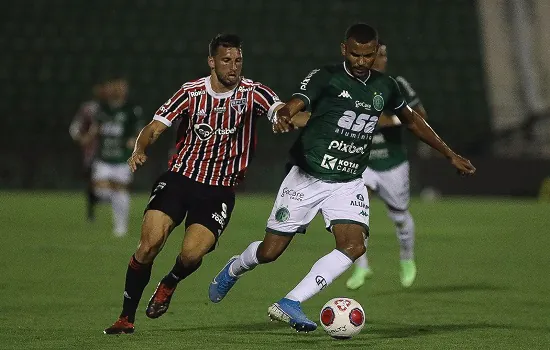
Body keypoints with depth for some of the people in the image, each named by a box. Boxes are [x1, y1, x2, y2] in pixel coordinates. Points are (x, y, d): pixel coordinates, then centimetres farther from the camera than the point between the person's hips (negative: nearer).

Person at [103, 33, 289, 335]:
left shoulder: (252, 93, -4)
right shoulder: (192, 92, -1)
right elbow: (155, 127, -4)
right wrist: (140, 150, -25)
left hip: (219, 190, -1)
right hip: (179, 177, 1)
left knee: (192, 253, -20)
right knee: (150, 242, -17)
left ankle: (170, 284, 19)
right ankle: (126, 318, -1)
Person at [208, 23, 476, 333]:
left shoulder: (385, 86, 6)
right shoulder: (326, 78, -10)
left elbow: (412, 121, 22)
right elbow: (294, 105, -25)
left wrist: (450, 155, 23)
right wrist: (283, 118, -49)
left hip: (349, 184, 4)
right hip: (307, 177, -3)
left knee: (354, 246, -22)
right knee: (270, 251, 3)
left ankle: (290, 304, -20)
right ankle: (234, 269, 38)